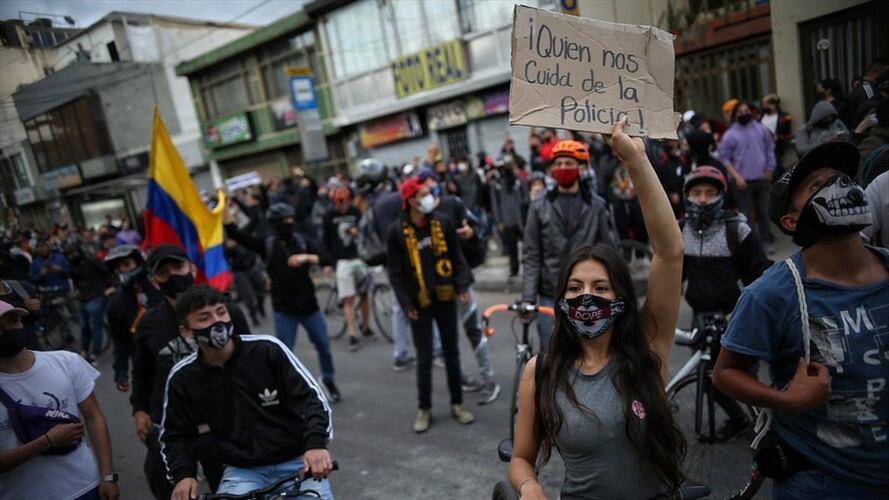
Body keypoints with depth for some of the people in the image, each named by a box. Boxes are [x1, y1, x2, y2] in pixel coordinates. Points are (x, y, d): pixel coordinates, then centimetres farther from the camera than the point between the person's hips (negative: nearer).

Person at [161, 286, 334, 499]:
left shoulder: (267, 349, -12)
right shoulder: (182, 379, -4)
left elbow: (309, 396, -12)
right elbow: (175, 435, 9)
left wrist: (316, 444, -27)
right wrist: (183, 474, -9)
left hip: (296, 461, -1)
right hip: (242, 471, 2)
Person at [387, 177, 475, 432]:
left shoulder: (443, 223, -1)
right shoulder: (398, 232, -9)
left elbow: (457, 257, 5)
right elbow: (395, 272, -5)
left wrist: (463, 285, -7)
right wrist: (406, 304, -11)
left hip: (445, 298, 3)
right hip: (420, 303, -2)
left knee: (452, 353, 12)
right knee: (424, 359, 5)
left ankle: (457, 404, 27)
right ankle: (424, 409, 22)